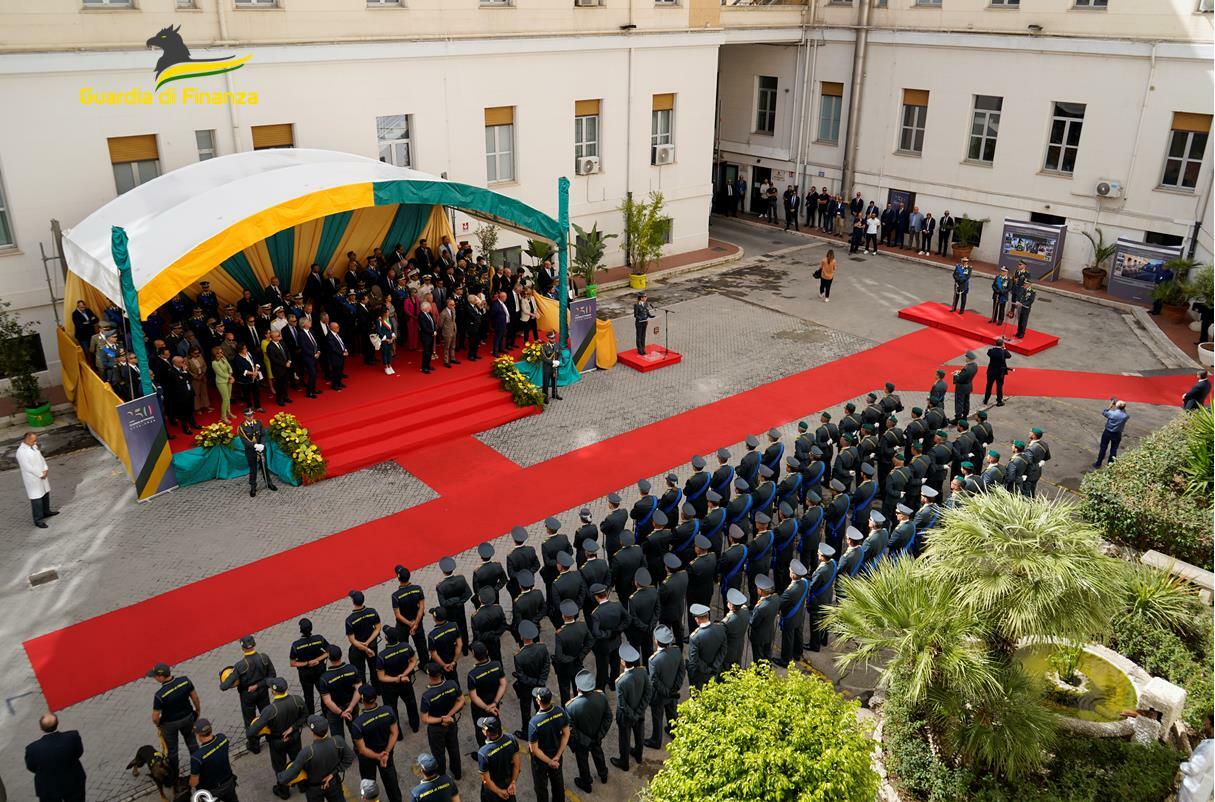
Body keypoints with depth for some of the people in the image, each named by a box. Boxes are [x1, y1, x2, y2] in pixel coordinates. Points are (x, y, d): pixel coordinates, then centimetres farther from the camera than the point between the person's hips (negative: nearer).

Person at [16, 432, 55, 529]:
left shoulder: (34, 446, 3)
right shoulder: (21, 452, -22)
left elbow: (41, 457, 10)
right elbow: (28, 467, -22)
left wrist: (46, 469, -3)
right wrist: (40, 475, -15)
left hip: (43, 475, 8)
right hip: (32, 478, -8)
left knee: (46, 494, 21)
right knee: (37, 498, -4)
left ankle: (46, 511, 40)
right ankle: (38, 520, 4)